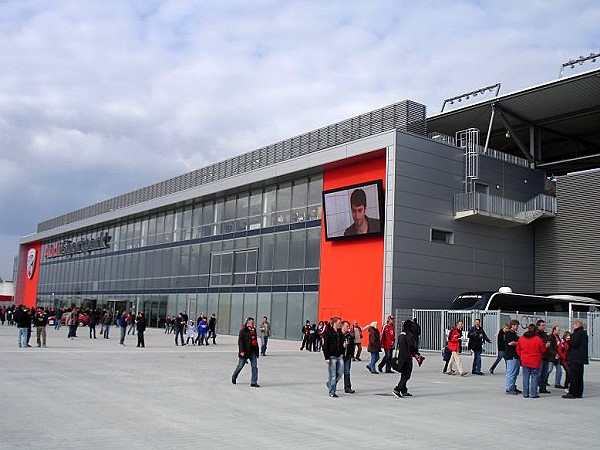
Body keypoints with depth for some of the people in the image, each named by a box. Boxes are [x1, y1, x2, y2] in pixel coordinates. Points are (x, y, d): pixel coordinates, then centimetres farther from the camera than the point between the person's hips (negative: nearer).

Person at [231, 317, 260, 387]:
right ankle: (234, 378, 33)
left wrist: (256, 351, 16)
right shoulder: (243, 330, -9)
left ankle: (254, 382, 1)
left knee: (254, 366, -3)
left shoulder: (254, 330, 11)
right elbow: (240, 341, -12)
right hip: (245, 352, -5)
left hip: (253, 351, 5)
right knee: (240, 366, 9)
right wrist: (241, 351, -18)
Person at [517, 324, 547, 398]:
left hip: (525, 361, 4)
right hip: (535, 362, -4)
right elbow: (543, 350, -2)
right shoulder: (538, 339, -12)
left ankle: (525, 394, 11)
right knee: (534, 377, 3)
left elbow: (518, 349, 9)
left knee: (525, 377, 9)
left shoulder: (521, 339, 2)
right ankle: (533, 394, 2)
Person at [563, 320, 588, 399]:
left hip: (575, 359, -10)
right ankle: (579, 393, 17)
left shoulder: (577, 333, -14)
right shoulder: (584, 333, 16)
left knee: (573, 376, -6)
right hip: (581, 358, 10)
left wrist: (568, 341, -4)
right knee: (579, 376, 13)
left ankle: (572, 393, -6)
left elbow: (574, 343, -22)